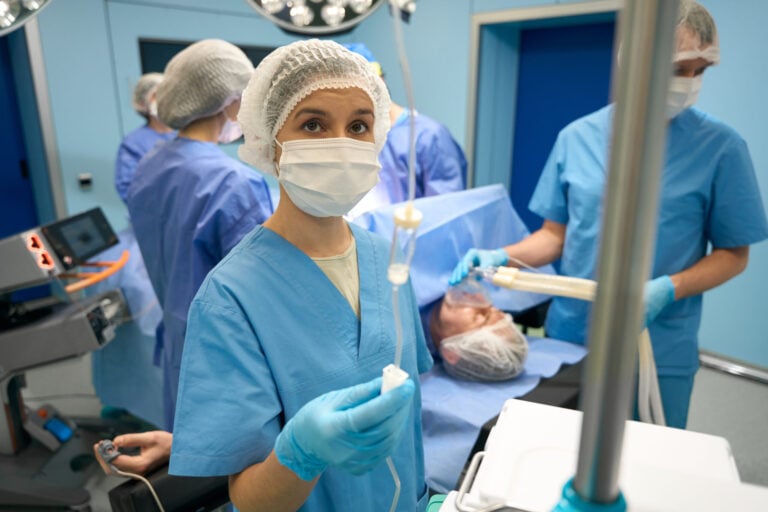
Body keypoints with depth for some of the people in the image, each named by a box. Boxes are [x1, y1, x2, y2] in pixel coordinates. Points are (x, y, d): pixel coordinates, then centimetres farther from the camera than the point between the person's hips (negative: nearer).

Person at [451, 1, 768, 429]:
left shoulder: (721, 146, -7)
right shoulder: (578, 137, -2)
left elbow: (733, 254, -2)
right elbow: (555, 235, 4)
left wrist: (668, 289, -19)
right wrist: (503, 256, -13)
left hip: (660, 351, -2)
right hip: (568, 337, 2)